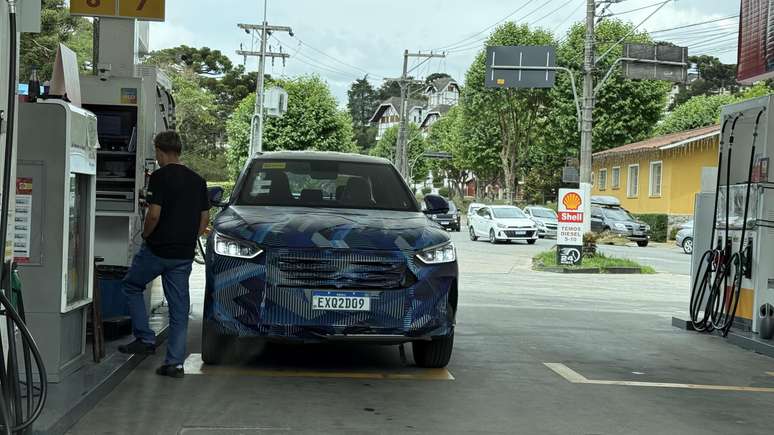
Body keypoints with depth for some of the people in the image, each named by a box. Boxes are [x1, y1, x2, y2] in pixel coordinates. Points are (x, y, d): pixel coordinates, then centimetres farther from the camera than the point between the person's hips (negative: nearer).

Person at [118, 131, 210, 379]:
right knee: (179, 307, 7)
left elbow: (154, 214, -17)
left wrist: (146, 234, 1)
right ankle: (175, 362, 6)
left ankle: (145, 338, 12)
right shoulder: (197, 180, 10)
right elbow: (204, 219, 12)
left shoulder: (161, 177, -11)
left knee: (132, 286, 18)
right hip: (185, 254, 6)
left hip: (157, 249, -5)